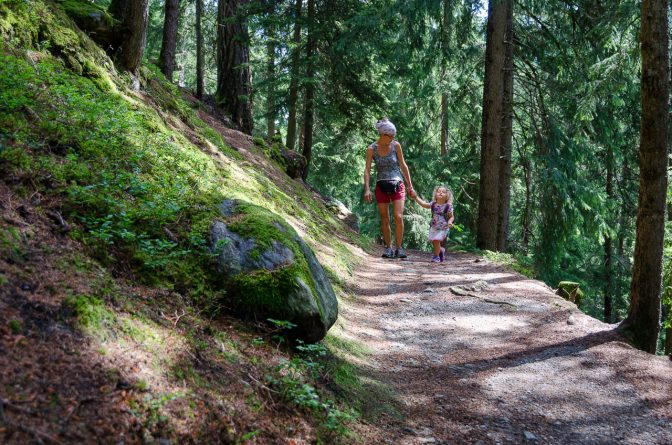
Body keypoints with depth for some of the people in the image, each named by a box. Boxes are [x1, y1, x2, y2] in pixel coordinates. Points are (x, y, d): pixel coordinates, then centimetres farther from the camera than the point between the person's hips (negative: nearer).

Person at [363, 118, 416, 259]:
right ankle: (388, 248, 13)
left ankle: (399, 248, -3)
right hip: (381, 186, 1)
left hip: (397, 184, 0)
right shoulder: (371, 149, -3)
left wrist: (410, 186, 6)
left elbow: (403, 166, 6)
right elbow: (367, 170, -5)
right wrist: (367, 189, -17)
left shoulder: (396, 145, -1)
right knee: (384, 219, 3)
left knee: (398, 217, -13)